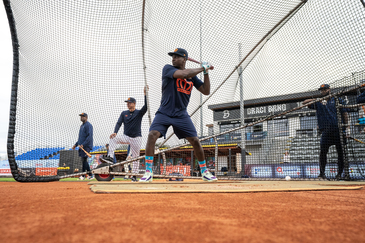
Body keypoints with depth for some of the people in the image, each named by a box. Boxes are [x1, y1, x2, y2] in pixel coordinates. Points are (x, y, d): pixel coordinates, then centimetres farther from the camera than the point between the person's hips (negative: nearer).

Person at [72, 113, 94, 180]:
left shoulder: (88, 125, -10)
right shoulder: (82, 126, 21)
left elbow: (89, 136, -20)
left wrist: (83, 144, -26)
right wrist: (76, 144, 22)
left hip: (86, 146, -10)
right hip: (81, 146, 10)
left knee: (84, 160, -8)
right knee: (84, 160, 9)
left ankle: (83, 176, -2)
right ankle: (90, 175, 13)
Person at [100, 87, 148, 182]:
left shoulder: (139, 113, -3)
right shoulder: (124, 113, 6)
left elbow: (146, 106, -21)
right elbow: (119, 123, -3)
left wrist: (145, 94, -31)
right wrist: (115, 132, -22)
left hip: (136, 138, -3)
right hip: (126, 137, 3)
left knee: (135, 157, 0)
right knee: (113, 138, -21)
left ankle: (134, 175, 11)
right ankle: (110, 157, -26)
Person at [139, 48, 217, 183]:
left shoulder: (192, 76, 10)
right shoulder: (168, 69, -3)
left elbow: (206, 91, 8)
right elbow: (183, 74, -21)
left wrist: (206, 73, -1)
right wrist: (202, 68, -8)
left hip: (181, 115, 3)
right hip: (164, 113, -2)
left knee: (195, 141, -1)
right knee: (152, 135, -22)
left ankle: (204, 172, 19)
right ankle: (148, 172, -11)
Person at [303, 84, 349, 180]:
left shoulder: (337, 100, 14)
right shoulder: (318, 102, 16)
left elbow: (345, 113, 9)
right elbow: (304, 103, 5)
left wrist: (347, 126, -3)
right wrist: (317, 100, -9)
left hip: (338, 130, 0)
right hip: (326, 131, 0)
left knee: (340, 151, 1)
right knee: (323, 151, -6)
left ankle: (340, 173, 13)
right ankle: (322, 173, 2)